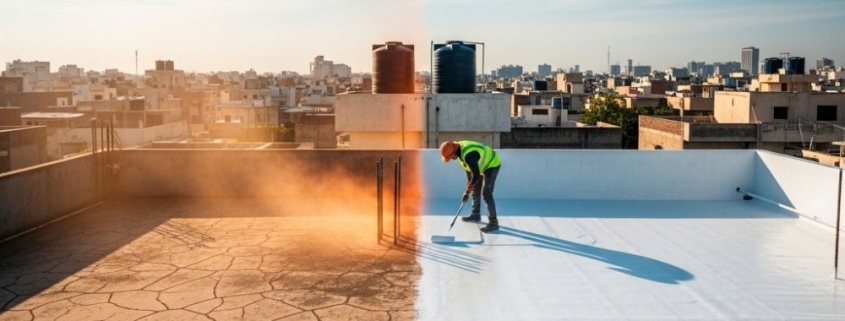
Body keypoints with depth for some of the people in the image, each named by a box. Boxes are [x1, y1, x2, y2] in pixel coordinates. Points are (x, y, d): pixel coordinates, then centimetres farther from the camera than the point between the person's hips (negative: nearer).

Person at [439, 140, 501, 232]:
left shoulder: (469, 155, -37)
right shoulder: (459, 150, -7)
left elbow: (476, 176, -32)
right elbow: (468, 167, 9)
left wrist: (467, 192, -22)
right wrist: (469, 183, 12)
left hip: (492, 165, -10)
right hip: (483, 165, 10)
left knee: (486, 194, -14)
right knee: (475, 190, 16)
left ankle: (493, 223, -9)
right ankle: (476, 215, 33)